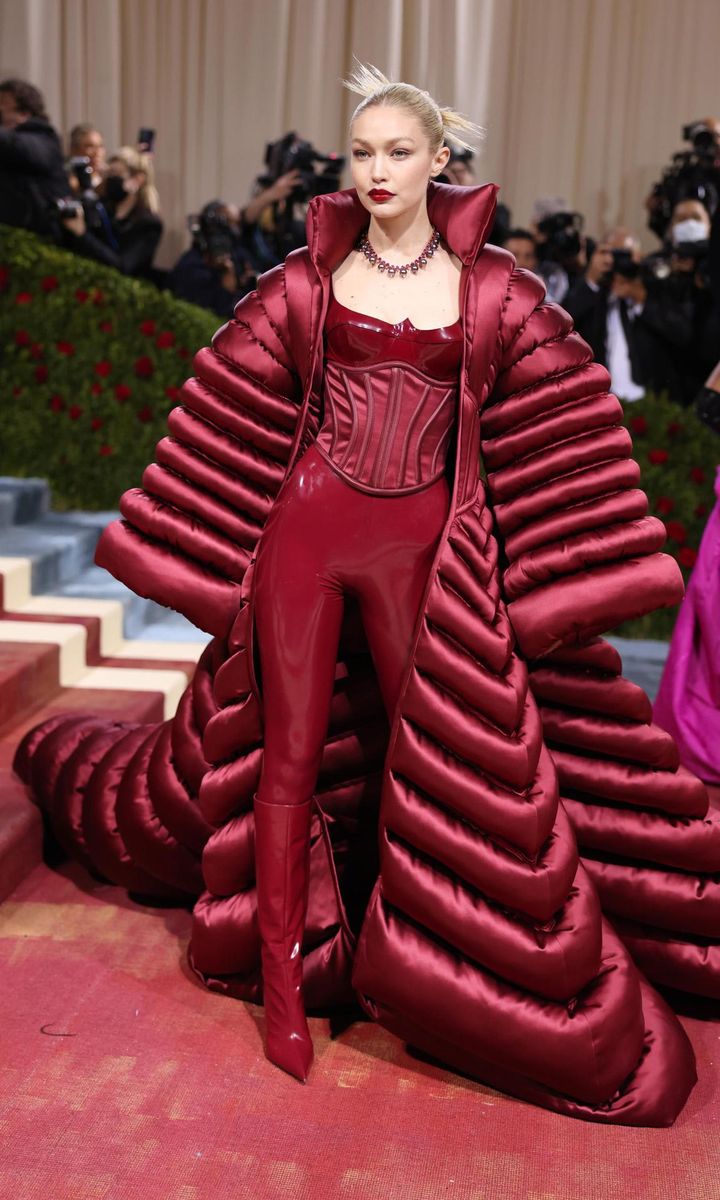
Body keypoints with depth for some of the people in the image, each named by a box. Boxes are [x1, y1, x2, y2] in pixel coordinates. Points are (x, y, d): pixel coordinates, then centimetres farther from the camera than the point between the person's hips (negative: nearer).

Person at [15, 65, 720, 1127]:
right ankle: (281, 986, 16)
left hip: (423, 551, 0)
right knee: (291, 753, 2)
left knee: (438, 761, 7)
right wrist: (191, 553, 6)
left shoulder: (493, 291, 3)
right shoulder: (308, 280, 5)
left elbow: (555, 443, 3)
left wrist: (541, 587, 0)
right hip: (306, 532, 0)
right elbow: (240, 422, 8)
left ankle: (410, 974, 30)